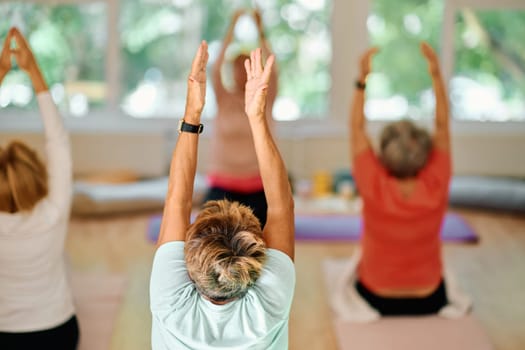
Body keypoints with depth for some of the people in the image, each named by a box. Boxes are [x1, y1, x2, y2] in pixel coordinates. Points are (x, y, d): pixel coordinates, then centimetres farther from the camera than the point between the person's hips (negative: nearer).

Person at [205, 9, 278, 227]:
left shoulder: (265, 102, 3)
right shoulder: (224, 101, 2)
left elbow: (271, 70, -10)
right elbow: (217, 69, -11)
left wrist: (259, 31, -13)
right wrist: (232, 29, -13)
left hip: (259, 188, 1)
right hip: (223, 187, -1)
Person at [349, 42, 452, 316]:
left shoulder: (374, 189, -25)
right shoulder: (436, 188, -21)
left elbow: (357, 127, -14)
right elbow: (442, 125, -10)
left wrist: (363, 79, -15)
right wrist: (436, 75, -12)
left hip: (376, 300, -1)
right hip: (428, 301, 1)